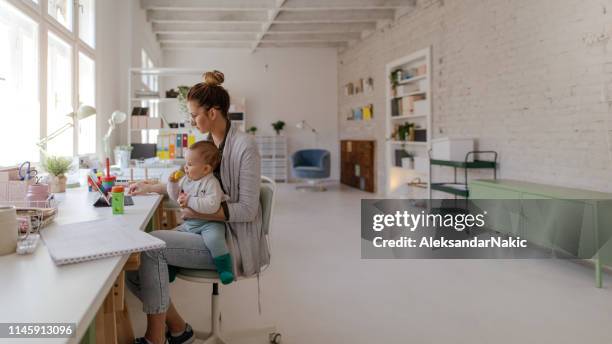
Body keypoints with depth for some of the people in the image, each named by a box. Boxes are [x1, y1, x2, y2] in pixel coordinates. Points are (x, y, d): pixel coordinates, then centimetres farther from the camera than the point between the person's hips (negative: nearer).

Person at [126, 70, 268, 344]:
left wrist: (200, 213, -22)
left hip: (233, 240, -8)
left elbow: (247, 210, -18)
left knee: (152, 245, -19)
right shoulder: (207, 142, 9)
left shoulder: (244, 146, -16)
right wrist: (151, 187, 17)